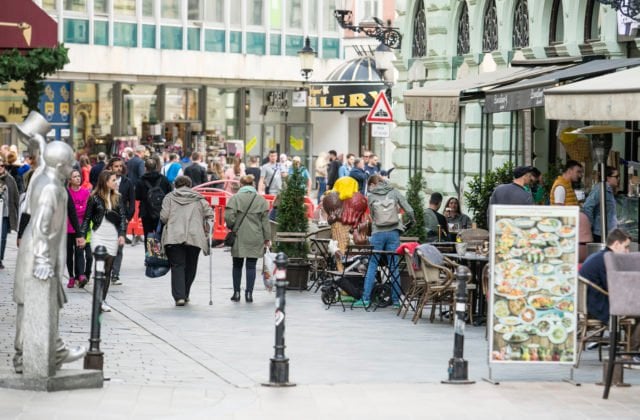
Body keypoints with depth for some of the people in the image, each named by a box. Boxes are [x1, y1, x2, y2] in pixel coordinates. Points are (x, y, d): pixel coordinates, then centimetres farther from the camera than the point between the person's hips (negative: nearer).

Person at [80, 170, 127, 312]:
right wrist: (82, 235, -2)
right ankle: (99, 300, -14)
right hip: (98, 235, -4)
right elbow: (87, 218, 4)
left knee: (108, 270, 3)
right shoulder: (95, 198, 0)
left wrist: (122, 234, -3)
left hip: (113, 237, 4)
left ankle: (103, 300, 9)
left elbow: (122, 217, 9)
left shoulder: (117, 198, 11)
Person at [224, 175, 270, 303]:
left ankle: (237, 293, 13)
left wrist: (232, 227, 8)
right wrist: (267, 238, 8)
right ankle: (249, 293, -1)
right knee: (251, 266, 4)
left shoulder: (235, 198, -4)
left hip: (239, 238, -1)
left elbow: (229, 216, -12)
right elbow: (265, 221, 3)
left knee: (237, 266, 11)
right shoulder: (261, 200, 3)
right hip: (255, 239, 1)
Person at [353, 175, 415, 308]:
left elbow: (371, 216, 4)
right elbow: (409, 210, -2)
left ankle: (365, 298, -1)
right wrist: (412, 221, 17)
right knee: (394, 266, 6)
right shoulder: (394, 192, 2)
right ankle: (396, 300, 7)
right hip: (393, 233, 1)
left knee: (372, 266, 4)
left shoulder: (370, 196, 0)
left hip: (377, 233, -1)